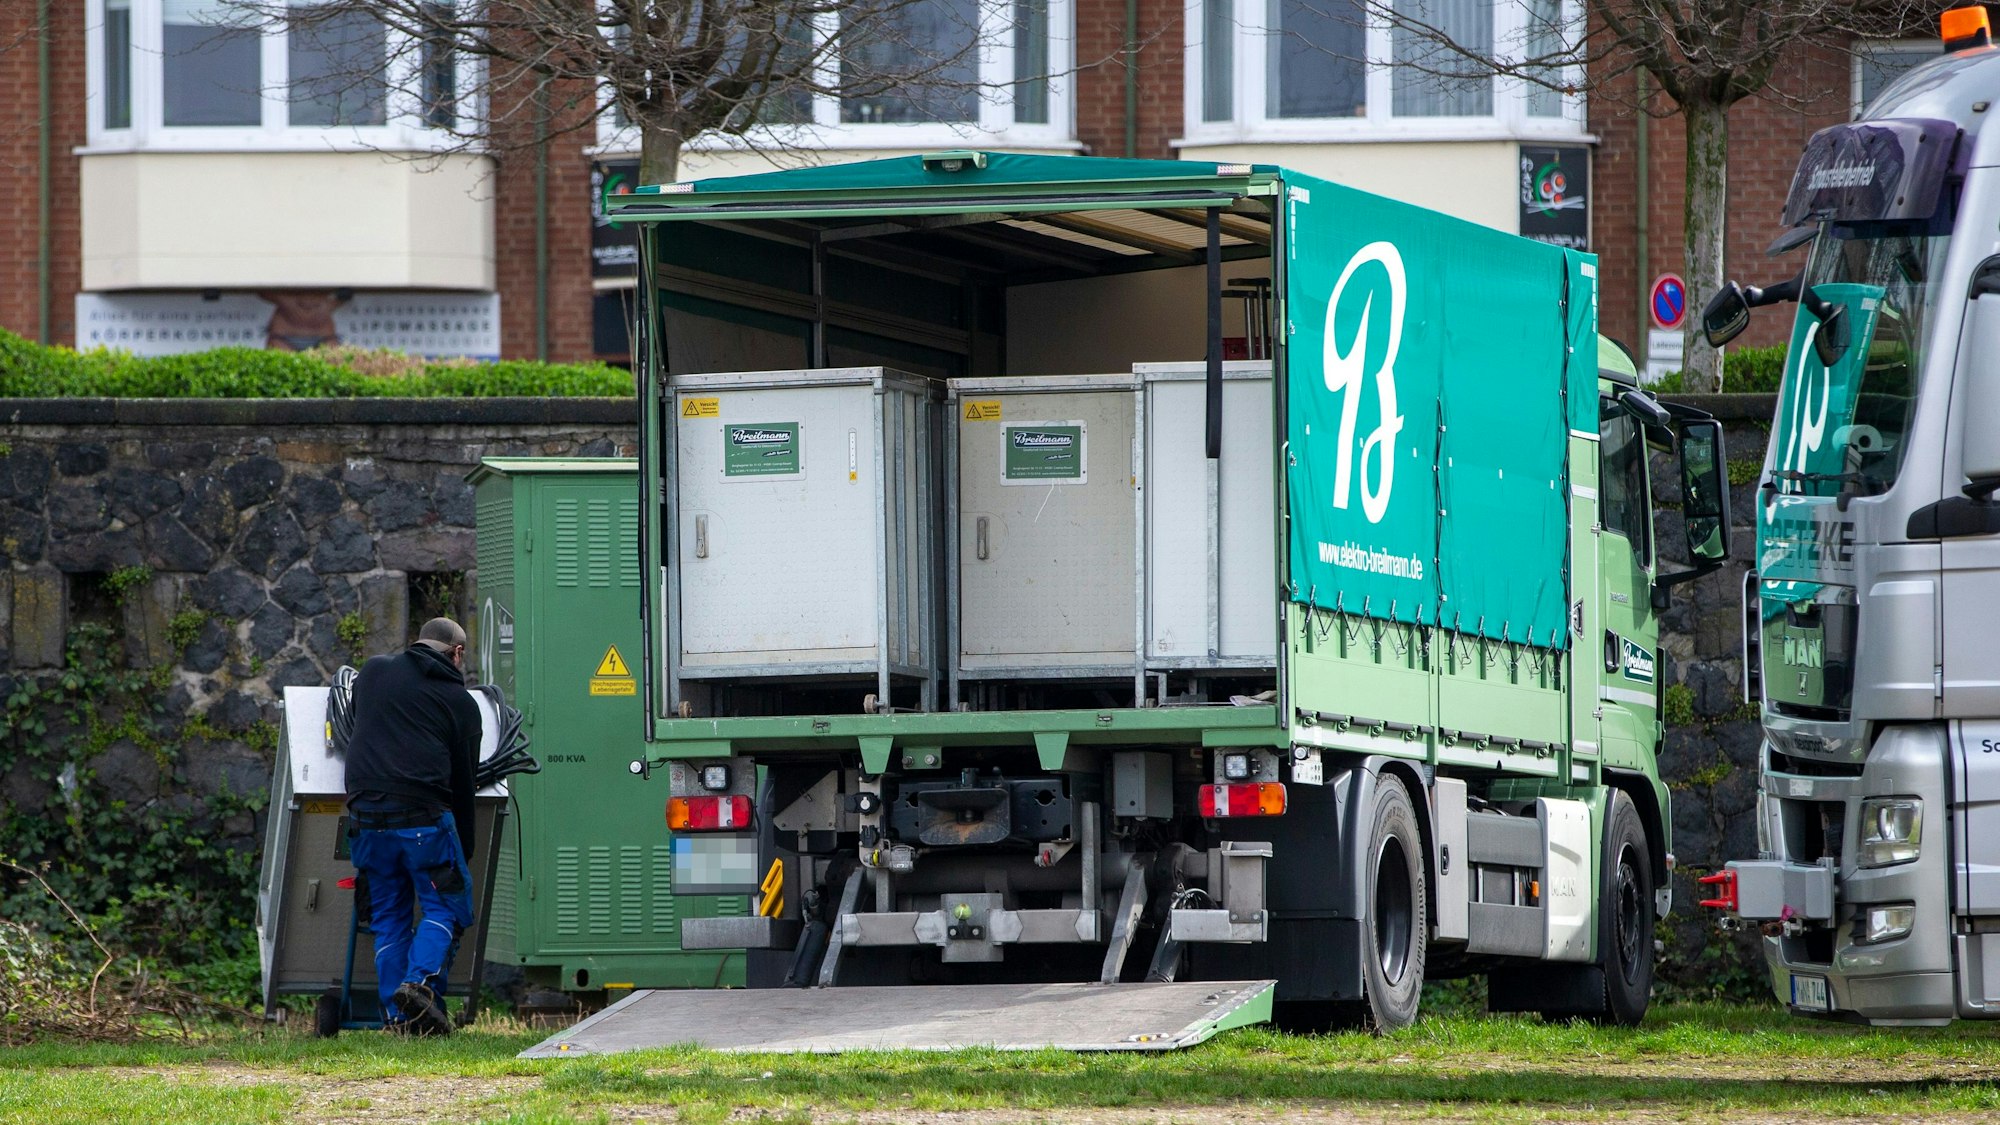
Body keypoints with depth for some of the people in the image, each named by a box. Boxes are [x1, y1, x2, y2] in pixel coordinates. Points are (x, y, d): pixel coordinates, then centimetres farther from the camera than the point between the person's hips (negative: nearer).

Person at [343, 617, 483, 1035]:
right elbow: (464, 781, 10)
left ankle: (396, 1015, 4)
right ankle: (421, 981, -17)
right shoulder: (460, 703, 8)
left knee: (388, 916, 11)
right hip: (424, 815, -4)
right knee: (444, 906, 6)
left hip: (366, 816, 4)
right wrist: (463, 850, 16)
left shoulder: (373, 672, 16)